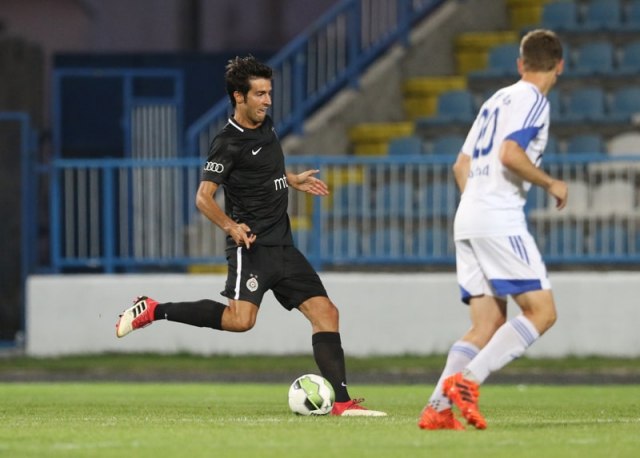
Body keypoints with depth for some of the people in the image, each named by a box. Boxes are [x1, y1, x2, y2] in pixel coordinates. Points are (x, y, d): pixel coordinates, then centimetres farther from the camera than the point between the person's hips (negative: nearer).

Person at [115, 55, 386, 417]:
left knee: (325, 312, 0)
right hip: (252, 246, -8)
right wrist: (231, 226, -27)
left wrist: (293, 180, 25)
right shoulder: (229, 143, -12)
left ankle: (342, 401, -1)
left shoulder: (266, 125, 13)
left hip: (282, 245, 8)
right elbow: (204, 198, -15)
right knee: (240, 319, -25)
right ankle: (154, 311, -11)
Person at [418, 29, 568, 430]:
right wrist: (551, 184, -6)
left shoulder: (497, 100, 21)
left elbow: (462, 166, 23)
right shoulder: (533, 100, -4)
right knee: (541, 311, -9)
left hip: (468, 219, 9)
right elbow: (510, 154, -18)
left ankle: (438, 409, -7)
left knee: (488, 325, 7)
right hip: (500, 220, -9)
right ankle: (467, 381, -21)